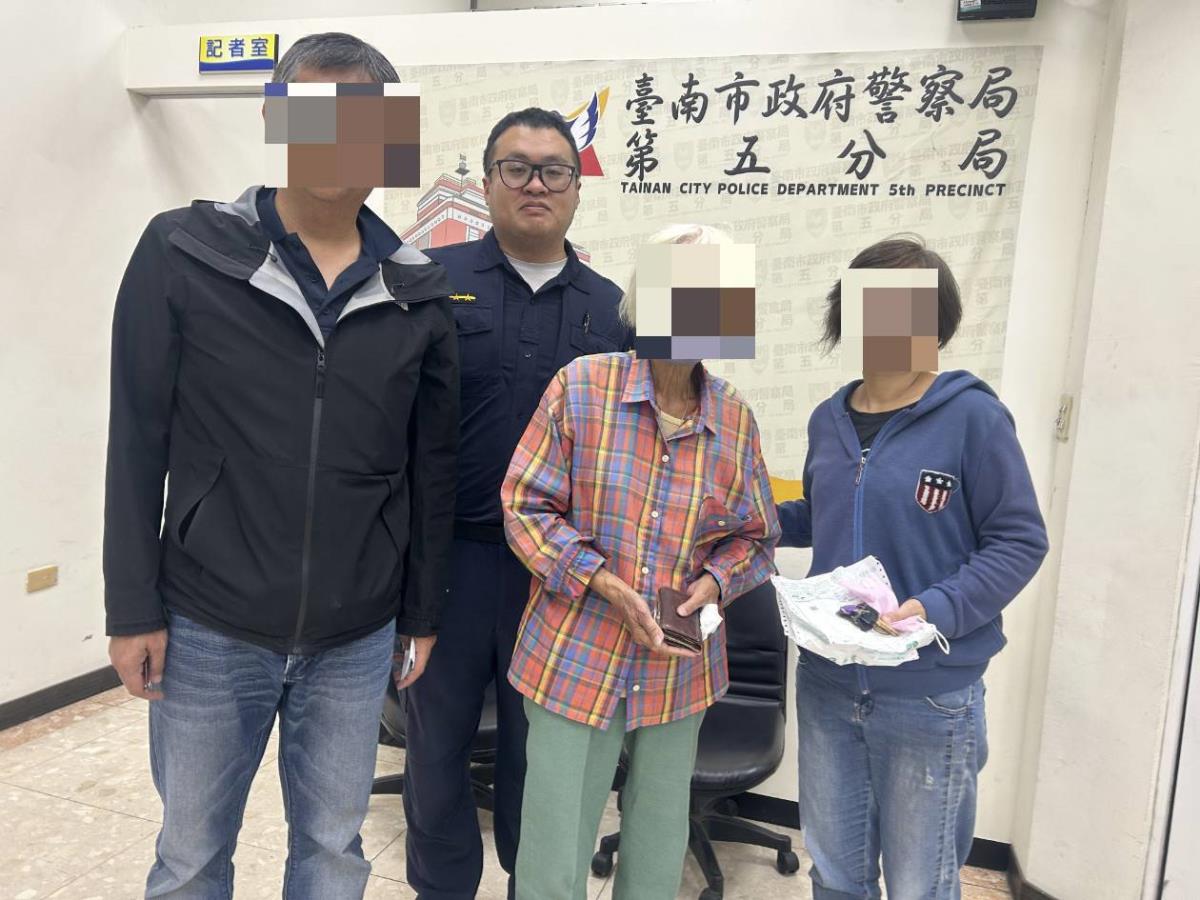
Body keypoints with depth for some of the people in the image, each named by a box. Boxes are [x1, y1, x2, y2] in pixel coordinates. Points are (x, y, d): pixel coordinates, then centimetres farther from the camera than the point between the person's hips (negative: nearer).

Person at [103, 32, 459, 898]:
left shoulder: (419, 292, 0)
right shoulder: (184, 252, -5)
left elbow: (433, 464, 5)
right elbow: (138, 441, -3)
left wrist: (424, 612, 7)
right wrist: (134, 606, -4)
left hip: (357, 639, 2)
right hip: (209, 629, -1)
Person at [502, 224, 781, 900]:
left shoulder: (737, 420, -1)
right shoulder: (581, 387, -10)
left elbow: (753, 535, 10)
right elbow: (526, 507, -7)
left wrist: (712, 583, -10)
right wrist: (606, 584, -16)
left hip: (681, 671, 3)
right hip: (576, 659, -3)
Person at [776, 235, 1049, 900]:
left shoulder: (972, 416, -12)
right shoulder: (829, 419, 4)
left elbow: (1019, 541, -10)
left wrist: (939, 610, -24)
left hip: (931, 696, -5)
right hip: (826, 684, 5)